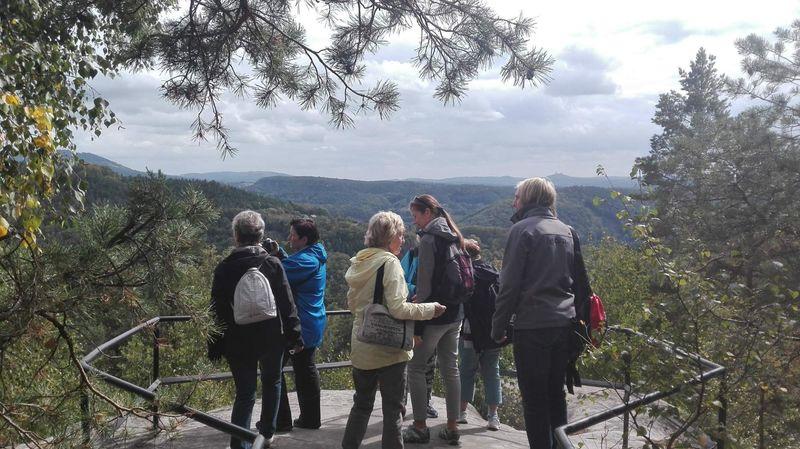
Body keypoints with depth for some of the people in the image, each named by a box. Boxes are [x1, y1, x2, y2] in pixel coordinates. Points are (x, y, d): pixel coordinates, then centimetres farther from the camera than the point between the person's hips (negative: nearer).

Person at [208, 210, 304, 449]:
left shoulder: (224, 268, -8)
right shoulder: (273, 264, -8)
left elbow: (217, 311, -4)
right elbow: (287, 304, -5)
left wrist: (215, 346, 3)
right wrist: (294, 335, 4)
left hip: (238, 343, -1)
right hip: (272, 339, 1)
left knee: (244, 394, 7)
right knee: (272, 383, 23)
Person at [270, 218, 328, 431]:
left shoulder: (305, 260, -21)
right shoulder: (314, 256, 10)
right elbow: (291, 268, 17)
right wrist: (278, 253, 4)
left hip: (298, 325, -10)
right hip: (312, 325, 10)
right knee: (306, 369, 16)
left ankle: (281, 420, 5)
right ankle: (310, 418, 24)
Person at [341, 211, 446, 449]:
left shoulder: (358, 262, 7)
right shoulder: (389, 262, -16)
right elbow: (397, 308, -21)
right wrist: (429, 309, -10)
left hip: (361, 347, 7)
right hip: (388, 349, -7)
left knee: (362, 403, 20)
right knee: (392, 408, 5)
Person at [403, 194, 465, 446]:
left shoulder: (429, 239, -14)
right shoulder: (454, 237, 11)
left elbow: (424, 286, -17)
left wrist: (416, 324, -14)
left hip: (434, 315, -8)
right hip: (455, 314, 8)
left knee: (416, 367, 5)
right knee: (450, 369, 11)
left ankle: (420, 427, 9)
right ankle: (452, 428, 17)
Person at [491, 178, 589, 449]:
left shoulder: (523, 229, -8)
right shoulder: (566, 231, 13)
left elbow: (510, 284, -12)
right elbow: (577, 278, 17)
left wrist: (498, 326, -5)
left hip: (532, 325, -7)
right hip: (564, 323, 7)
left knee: (534, 398, 2)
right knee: (556, 392, 17)